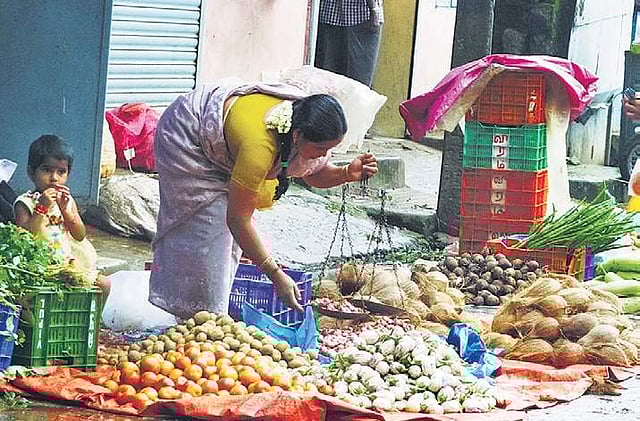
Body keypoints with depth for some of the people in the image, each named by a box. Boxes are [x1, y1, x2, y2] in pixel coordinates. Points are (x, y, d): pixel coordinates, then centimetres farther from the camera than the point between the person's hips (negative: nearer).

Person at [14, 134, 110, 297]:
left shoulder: (67, 200, 10)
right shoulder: (25, 203, -7)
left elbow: (80, 235, 3)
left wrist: (65, 209, -11)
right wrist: (41, 208, -22)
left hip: (67, 260, 6)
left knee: (103, 284, 1)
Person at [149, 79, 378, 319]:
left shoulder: (308, 123, -22)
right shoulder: (260, 145, -44)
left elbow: (314, 174, -1)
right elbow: (238, 219, -37)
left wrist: (347, 173, -23)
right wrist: (276, 276, -35)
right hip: (186, 135, -8)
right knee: (205, 228, -12)